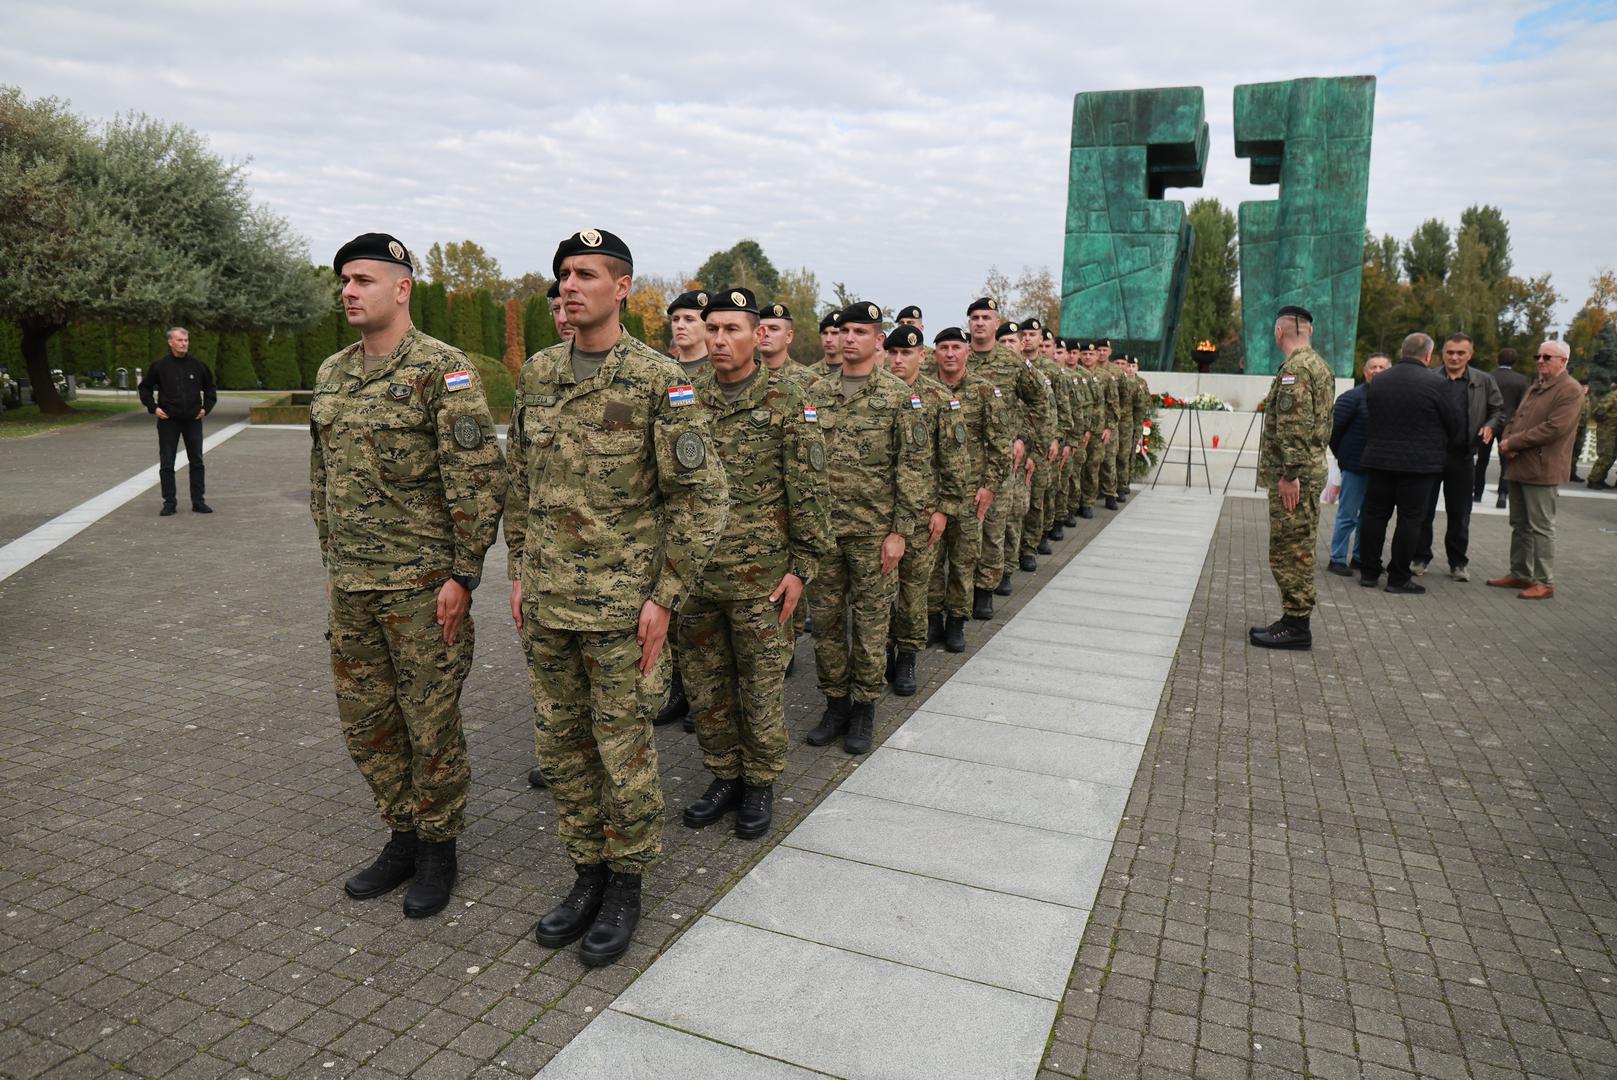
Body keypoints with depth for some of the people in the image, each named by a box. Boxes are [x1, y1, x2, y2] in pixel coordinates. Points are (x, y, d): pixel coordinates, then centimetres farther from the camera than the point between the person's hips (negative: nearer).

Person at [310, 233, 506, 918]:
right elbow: (322, 475, 20)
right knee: (366, 720, 15)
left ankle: (438, 848, 23)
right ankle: (402, 837, 33)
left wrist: (462, 576, -17)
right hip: (351, 587, 7)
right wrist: (331, 561, 17)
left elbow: (478, 479, -16)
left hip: (422, 583, -7)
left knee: (431, 725, 5)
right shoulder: (331, 375, 11)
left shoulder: (442, 370, -11)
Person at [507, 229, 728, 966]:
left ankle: (627, 884, 25)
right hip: (546, 601, 6)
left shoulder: (659, 380, -10)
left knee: (623, 751, 5)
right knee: (560, 746, 14)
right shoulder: (537, 374, 7)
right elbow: (520, 481, 16)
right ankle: (588, 872, 32)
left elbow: (703, 496, -11)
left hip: (622, 602, -5)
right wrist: (519, 572, 11)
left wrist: (665, 596, -13)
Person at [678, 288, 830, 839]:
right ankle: (724, 777, 31)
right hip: (693, 569, 4)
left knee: (761, 683, 7)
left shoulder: (785, 398, -6)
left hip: (759, 573, -4)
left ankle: (760, 784, 26)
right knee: (704, 682, 13)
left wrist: (802, 565, -8)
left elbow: (808, 488, -6)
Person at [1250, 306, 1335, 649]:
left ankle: (1296, 625, -1)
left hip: (1292, 476, -10)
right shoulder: (1320, 365, 17)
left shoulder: (1295, 368, -15)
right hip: (1312, 468, 10)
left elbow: (1295, 426, -23)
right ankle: (1294, 619, 21)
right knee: (1299, 549, 14)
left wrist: (1290, 474, -23)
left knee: (1290, 550, -5)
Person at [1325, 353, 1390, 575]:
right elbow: (1334, 428, -7)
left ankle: (1360, 557, 24)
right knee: (1348, 515, -2)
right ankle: (1337, 559, 6)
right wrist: (1342, 455, 1)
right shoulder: (1353, 398, -9)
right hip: (1356, 466, -6)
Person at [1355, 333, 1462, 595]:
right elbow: (1456, 425, -3)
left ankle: (1368, 572, 14)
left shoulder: (1378, 380, 5)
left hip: (1379, 459, 5)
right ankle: (1399, 578, 5)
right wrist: (1440, 444, 15)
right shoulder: (1435, 383, -10)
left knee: (1375, 514, 11)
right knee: (1410, 519, 2)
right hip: (1419, 463, -5)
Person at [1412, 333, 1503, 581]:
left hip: (1462, 457, 1)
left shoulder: (1484, 381, 6)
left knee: (1459, 514, 9)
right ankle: (1420, 557, 17)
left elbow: (1499, 411, 13)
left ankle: (1458, 562, 20)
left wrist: (1491, 426, -7)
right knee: (1423, 510, 5)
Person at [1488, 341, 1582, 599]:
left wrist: (1513, 443, -17)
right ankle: (1520, 574, 24)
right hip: (1519, 466, 9)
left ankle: (1544, 582, 3)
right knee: (1520, 525, 14)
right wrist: (1506, 440, -2)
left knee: (1541, 528, -4)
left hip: (1541, 469, -9)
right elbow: (1516, 419, 18)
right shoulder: (1535, 387, 18)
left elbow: (1553, 428, -21)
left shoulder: (1570, 390, -11)